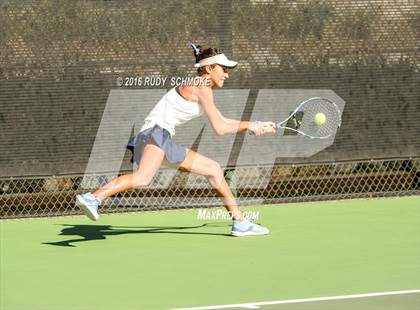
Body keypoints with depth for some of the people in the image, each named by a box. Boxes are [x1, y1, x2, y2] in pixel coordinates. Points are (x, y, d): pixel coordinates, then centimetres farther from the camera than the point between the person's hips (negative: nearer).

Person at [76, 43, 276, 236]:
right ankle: (92, 198, -52)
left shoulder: (201, 89, 23)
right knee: (143, 178, -39)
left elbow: (221, 122, 33)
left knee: (214, 169, 18)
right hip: (155, 134, -11)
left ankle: (240, 222, 24)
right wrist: (248, 125, 4)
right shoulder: (201, 87, -7)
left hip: (164, 141, 11)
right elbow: (219, 129, -8)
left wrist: (257, 126, 29)